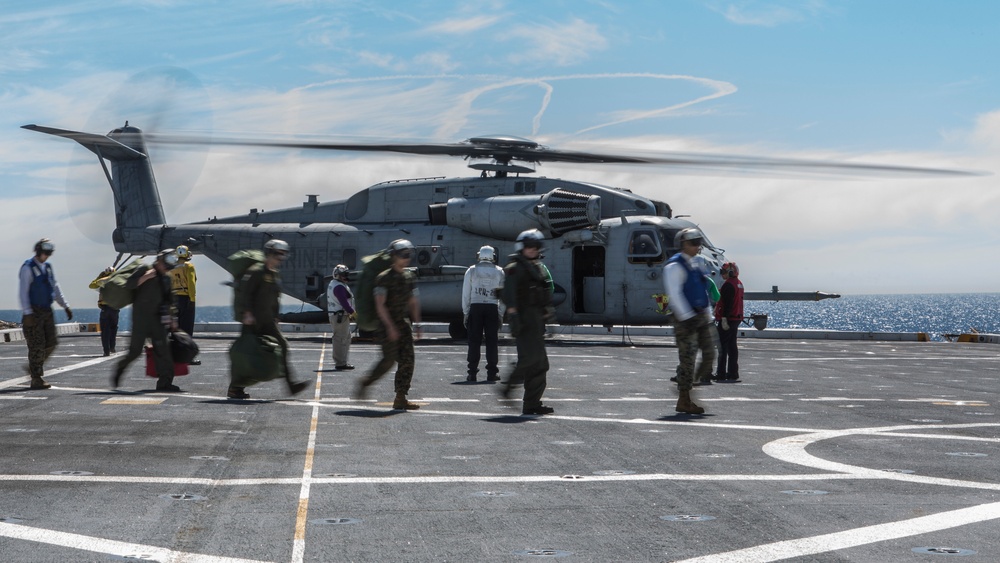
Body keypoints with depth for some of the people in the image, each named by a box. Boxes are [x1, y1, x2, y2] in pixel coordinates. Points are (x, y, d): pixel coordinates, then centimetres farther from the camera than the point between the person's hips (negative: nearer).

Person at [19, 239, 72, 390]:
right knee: (37, 346, -7)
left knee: (51, 342, 6)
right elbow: (23, 292, -15)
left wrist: (66, 306, 15)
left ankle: (34, 367, 25)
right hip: (33, 312, -7)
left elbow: (55, 288, 20)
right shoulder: (28, 267, -10)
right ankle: (36, 380, -2)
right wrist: (27, 313, -22)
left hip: (46, 311, 7)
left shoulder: (47, 267, 12)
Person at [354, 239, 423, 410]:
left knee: (407, 360, -2)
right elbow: (380, 305, -16)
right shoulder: (384, 278, -10)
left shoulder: (409, 277, 12)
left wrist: (417, 324, 11)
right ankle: (365, 383, 9)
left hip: (402, 324, 7)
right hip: (386, 325, -7)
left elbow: (413, 302, 19)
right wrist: (390, 327, -23)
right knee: (389, 360, -13)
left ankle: (400, 399, 0)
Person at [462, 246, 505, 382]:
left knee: (474, 341, 3)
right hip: (492, 308, 0)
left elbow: (466, 294, 4)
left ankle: (472, 372, 2)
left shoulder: (471, 271, 5)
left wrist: (465, 313, 9)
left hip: (475, 308, 0)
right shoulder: (499, 272, 6)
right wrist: (501, 314, 8)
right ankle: (491, 373, 3)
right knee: (491, 341, 4)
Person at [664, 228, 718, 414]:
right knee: (688, 358, -6)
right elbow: (673, 294, -19)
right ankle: (684, 401, 2)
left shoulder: (698, 264, 16)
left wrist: (708, 315, 18)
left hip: (701, 315, 8)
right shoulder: (675, 266, -11)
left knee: (709, 353, 4)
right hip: (685, 317, -8)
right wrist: (687, 317, -24)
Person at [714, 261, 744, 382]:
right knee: (732, 346, 12)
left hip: (727, 320, -10)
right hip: (737, 319, 10)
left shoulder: (728, 285, -16)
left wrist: (724, 319, -25)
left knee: (723, 346, -6)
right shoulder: (739, 284, 16)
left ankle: (721, 374, -6)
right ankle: (733, 374, 14)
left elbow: (727, 304, -23)